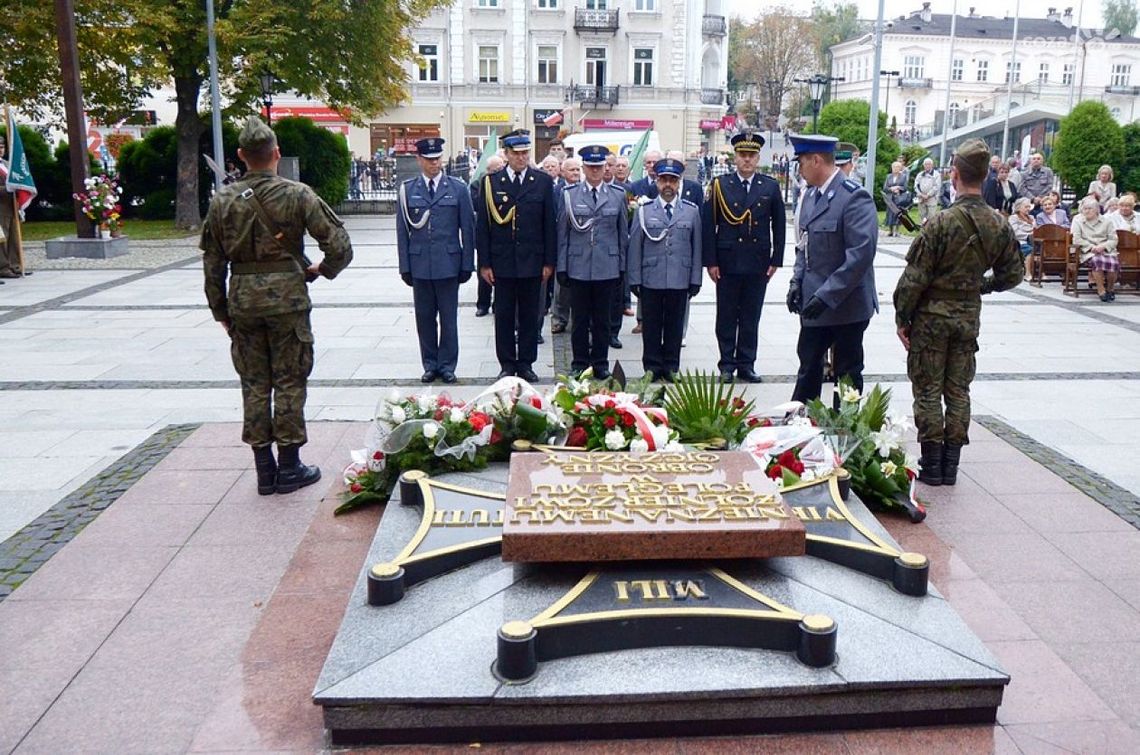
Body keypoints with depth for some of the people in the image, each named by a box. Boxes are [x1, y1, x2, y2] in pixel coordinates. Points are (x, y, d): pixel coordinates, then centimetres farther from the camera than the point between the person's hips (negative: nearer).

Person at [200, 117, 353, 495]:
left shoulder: (222, 200, 4)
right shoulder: (297, 194, -6)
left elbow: (212, 261, 7)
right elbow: (339, 244, -10)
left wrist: (220, 310, 16)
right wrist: (323, 269, 9)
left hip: (242, 300, 3)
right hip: (287, 296, -3)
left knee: (254, 383, 11)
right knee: (289, 382, 5)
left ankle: (264, 469, 17)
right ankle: (289, 467, 12)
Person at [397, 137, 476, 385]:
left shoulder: (458, 188, 2)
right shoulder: (407, 190, 4)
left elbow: (468, 229, 2)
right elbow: (402, 231, 5)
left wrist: (467, 264, -1)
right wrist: (405, 266, 1)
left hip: (448, 264, -1)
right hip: (419, 264, 1)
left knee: (449, 318, 5)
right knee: (424, 318, 8)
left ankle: (447, 366, 15)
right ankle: (430, 365, 19)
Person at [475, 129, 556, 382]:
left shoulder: (543, 182, 3)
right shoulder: (491, 182, 2)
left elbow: (549, 225, 3)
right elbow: (482, 226, 1)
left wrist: (549, 262, -1)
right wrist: (484, 263, -4)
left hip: (532, 261, 0)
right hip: (502, 262, 0)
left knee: (529, 315, 7)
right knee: (504, 315, 6)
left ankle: (526, 363, 18)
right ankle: (507, 365, 16)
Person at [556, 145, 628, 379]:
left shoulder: (618, 196, 7)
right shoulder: (569, 196, 3)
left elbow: (623, 235, 9)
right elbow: (562, 234, 3)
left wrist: (622, 267, 5)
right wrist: (562, 268, -1)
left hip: (607, 269, 1)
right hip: (578, 268, -1)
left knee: (602, 320, 8)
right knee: (580, 320, 6)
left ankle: (601, 363, 18)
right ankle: (580, 363, 16)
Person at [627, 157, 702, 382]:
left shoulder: (692, 211, 6)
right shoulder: (644, 211, 4)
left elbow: (697, 247, 7)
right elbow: (635, 247, 3)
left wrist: (695, 279, 4)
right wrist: (634, 279, -1)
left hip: (680, 281, 1)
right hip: (651, 280, 0)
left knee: (675, 326, 7)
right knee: (651, 325, 6)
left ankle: (671, 367, 18)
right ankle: (652, 367, 16)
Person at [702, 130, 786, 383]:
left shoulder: (771, 187, 5)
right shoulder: (719, 185, 1)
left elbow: (778, 227, 8)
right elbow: (708, 225, -2)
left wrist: (776, 260, 2)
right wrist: (710, 261, -7)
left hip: (759, 264, 1)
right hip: (728, 262, -1)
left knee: (751, 317, 7)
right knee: (726, 316, 5)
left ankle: (746, 364, 17)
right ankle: (727, 365, 15)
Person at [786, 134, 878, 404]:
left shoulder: (854, 197, -16)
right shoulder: (810, 194, 10)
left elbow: (862, 253, -23)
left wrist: (826, 295, -24)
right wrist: (797, 281, 4)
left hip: (846, 305, -8)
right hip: (814, 302, 8)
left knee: (847, 374, 7)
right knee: (808, 369, 15)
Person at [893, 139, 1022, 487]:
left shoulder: (941, 222, -18)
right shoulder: (999, 225, -2)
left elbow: (915, 278, -16)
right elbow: (1013, 273, 8)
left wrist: (902, 318, -6)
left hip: (932, 315, -5)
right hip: (969, 315, 5)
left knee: (928, 390, 5)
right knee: (959, 391, 13)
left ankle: (931, 466, 8)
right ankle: (950, 465, 18)